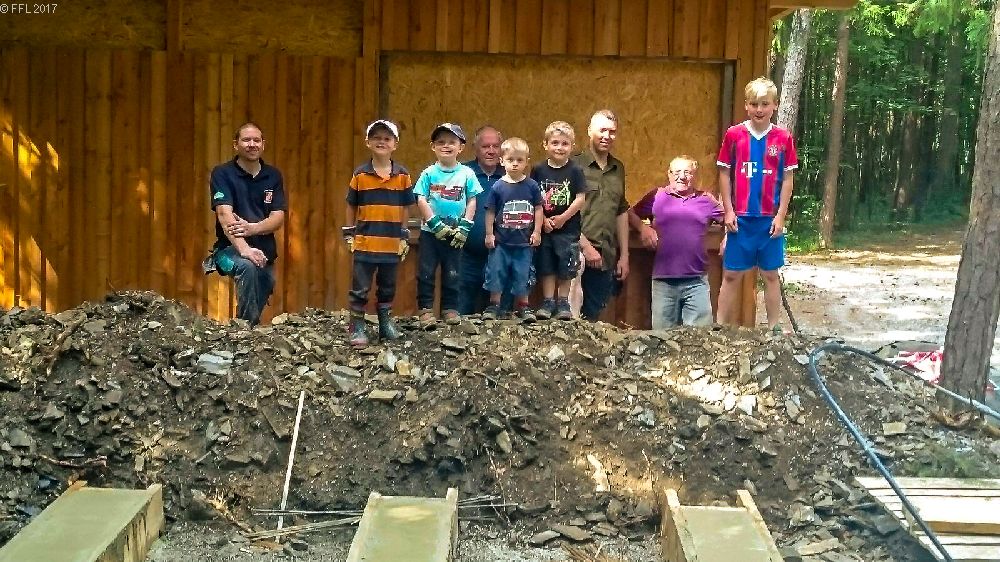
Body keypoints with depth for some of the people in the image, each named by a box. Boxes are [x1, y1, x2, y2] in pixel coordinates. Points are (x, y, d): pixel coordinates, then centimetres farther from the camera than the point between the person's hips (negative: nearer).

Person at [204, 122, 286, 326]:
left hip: (265, 252, 5)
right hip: (230, 249, -5)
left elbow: (278, 217, -3)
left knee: (258, 307, 4)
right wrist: (244, 249, -34)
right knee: (248, 268, -35)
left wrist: (252, 228, -25)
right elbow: (225, 214, -19)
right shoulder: (222, 173, -6)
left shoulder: (273, 176, 5)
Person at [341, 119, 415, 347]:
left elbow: (405, 209, 8)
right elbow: (351, 206, 6)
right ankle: (357, 328, 7)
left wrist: (404, 237, 7)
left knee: (388, 288, 13)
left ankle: (386, 324, 26)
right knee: (360, 289, 1)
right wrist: (349, 234, 4)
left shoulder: (402, 175, 1)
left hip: (392, 243, 1)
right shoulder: (360, 175, -2)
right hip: (364, 242, -1)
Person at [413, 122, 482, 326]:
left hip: (455, 233, 1)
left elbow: (472, 201, 2)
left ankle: (450, 308, 19)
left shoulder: (466, 174, 2)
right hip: (430, 231, -1)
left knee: (452, 272, 9)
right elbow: (421, 200, -6)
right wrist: (435, 224, -14)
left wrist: (465, 226, -7)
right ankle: (425, 309, 7)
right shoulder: (429, 173, -1)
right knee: (426, 271, 0)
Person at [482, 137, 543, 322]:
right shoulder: (498, 187, -4)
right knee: (496, 272, 5)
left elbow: (538, 209, 4)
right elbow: (490, 211, 0)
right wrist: (489, 234, -2)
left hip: (524, 242, 0)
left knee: (522, 275, 7)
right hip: (501, 241, 0)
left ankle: (523, 307, 19)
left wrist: (537, 232, 0)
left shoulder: (531, 185, -2)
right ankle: (494, 306, 17)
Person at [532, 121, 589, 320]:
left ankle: (563, 303, 13)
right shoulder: (538, 170, 2)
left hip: (568, 229, -1)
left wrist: (563, 217, -13)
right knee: (546, 267, 6)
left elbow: (581, 199, -6)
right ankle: (548, 302, 14)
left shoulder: (575, 171, -3)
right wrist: (543, 220, -9)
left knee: (566, 268, 3)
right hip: (544, 228, 2)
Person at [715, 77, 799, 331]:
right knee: (731, 275, 4)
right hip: (740, 217, -1)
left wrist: (780, 215, -2)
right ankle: (721, 327, 9)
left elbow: (787, 179, 3)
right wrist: (728, 211, -2)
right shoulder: (734, 134, -2)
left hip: (770, 219, 1)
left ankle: (774, 328, 17)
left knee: (770, 274, 9)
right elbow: (724, 173, 3)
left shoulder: (783, 138, 0)